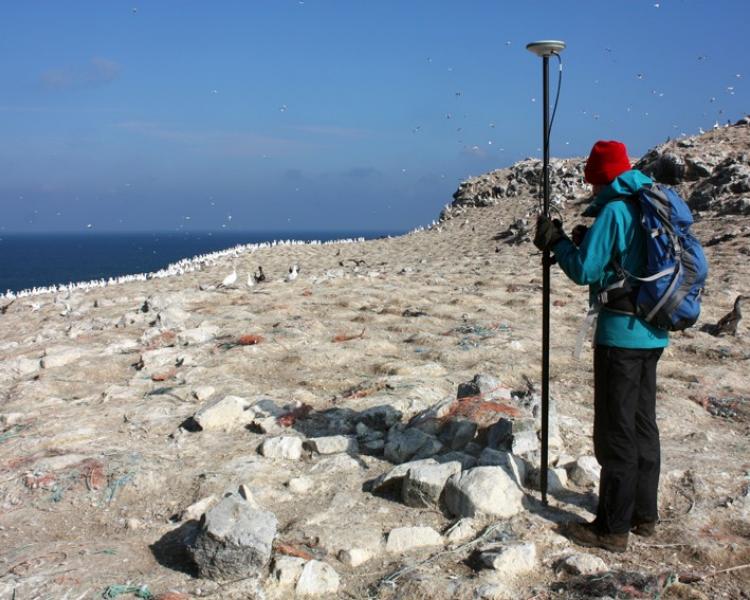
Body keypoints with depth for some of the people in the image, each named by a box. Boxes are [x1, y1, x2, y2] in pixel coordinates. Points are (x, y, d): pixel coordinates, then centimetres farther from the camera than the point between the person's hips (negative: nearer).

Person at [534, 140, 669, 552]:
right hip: (653, 333, 9)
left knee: (616, 431, -2)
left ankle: (613, 528, 7)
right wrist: (587, 242, 14)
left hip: (621, 333, -9)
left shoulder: (614, 210, -14)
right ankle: (644, 514, 28)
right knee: (643, 425, 16)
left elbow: (585, 271, -14)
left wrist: (557, 243, 0)